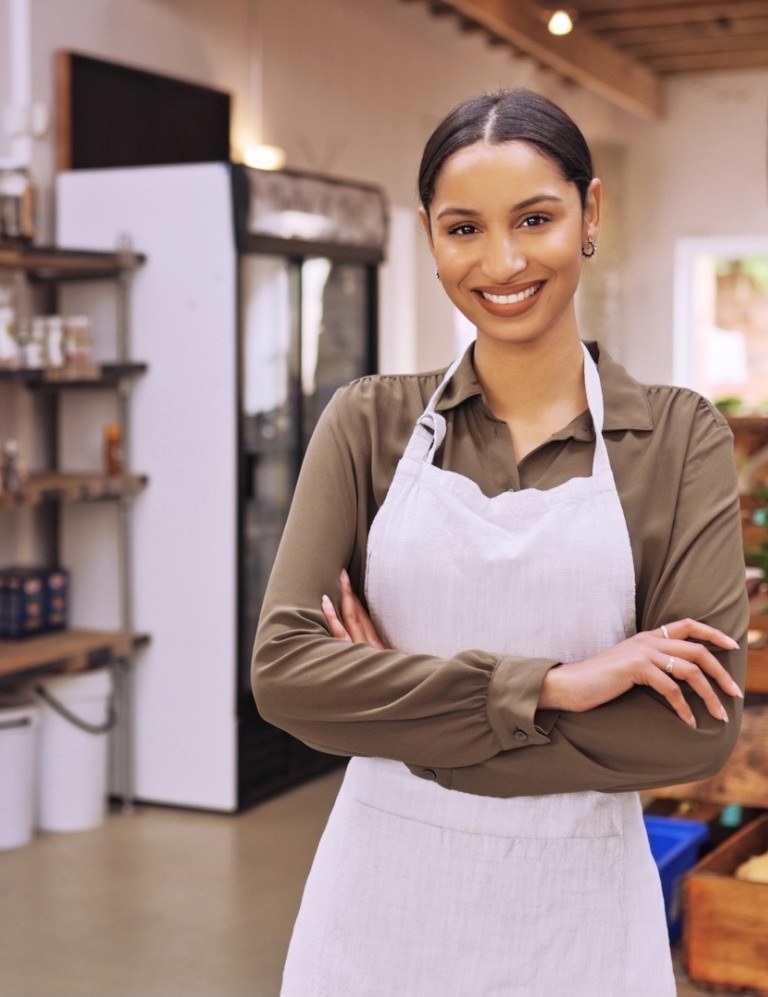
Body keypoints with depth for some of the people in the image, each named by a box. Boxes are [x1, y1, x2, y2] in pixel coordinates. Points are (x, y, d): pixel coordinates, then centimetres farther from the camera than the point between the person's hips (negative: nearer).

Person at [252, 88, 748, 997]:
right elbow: (283, 667, -12)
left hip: (575, 913, 0)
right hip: (383, 895, 1)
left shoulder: (679, 437, -5)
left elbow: (697, 727, -13)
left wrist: (409, 727, -15)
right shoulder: (368, 424, -2)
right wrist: (544, 685, -19)